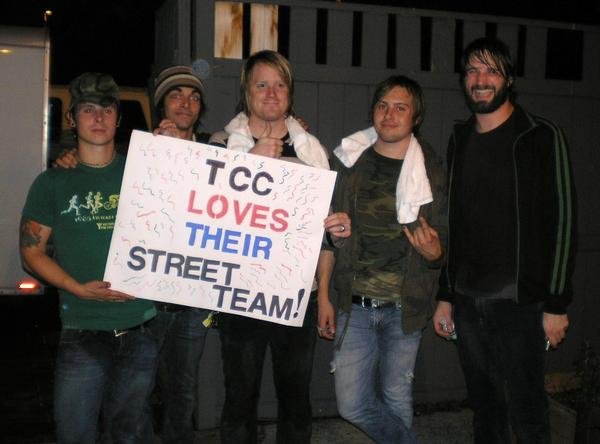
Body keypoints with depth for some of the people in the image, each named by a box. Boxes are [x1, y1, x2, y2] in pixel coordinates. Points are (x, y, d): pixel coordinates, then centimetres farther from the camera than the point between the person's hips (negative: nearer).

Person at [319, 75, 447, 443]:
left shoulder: (431, 168, -1)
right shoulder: (351, 161, 2)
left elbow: (442, 240, 3)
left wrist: (435, 253, -21)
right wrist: (323, 295, 3)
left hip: (404, 308, -1)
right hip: (355, 304, 2)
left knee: (396, 399, 9)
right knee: (353, 406, 3)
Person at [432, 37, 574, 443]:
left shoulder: (542, 138, -4)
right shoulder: (459, 141, 11)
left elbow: (561, 222, -7)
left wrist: (557, 304, -11)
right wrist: (445, 296, 13)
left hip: (519, 303, -5)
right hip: (467, 303, 5)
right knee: (484, 409, 14)